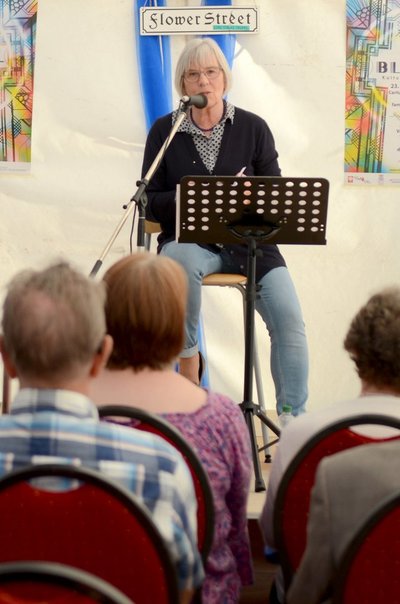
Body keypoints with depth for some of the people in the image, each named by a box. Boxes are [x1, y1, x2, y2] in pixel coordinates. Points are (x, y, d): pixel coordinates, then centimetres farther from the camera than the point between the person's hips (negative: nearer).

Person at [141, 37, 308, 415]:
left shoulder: (253, 128, 8)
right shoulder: (165, 131, 7)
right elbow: (150, 203, 4)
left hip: (247, 241, 1)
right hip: (189, 240, -1)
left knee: (289, 318, -23)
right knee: (182, 260, -39)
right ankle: (188, 357, -17)